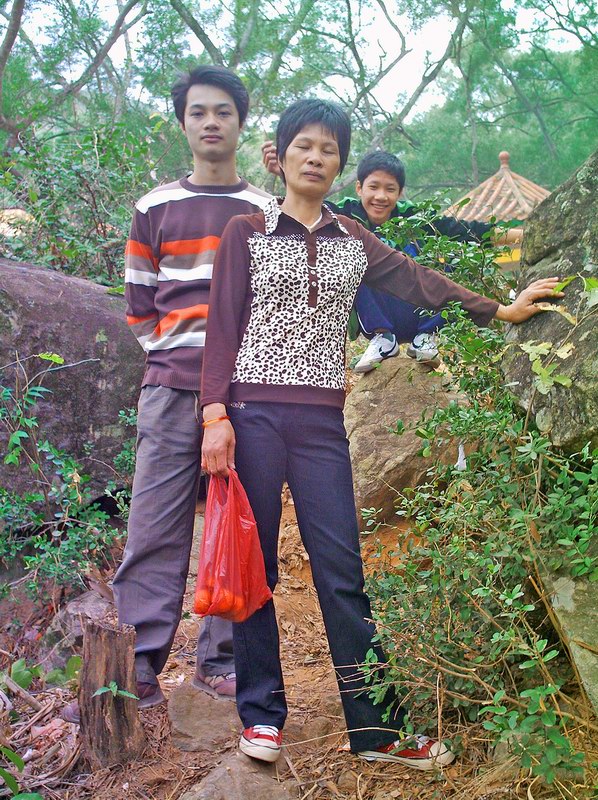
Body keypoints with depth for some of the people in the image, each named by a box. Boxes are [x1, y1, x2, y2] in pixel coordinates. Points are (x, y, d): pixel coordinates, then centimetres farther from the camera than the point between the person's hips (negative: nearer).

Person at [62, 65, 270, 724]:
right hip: (171, 391, 0)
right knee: (155, 532, -2)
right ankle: (138, 669, 2)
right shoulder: (155, 209, 11)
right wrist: (173, 356, 3)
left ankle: (221, 662, 13)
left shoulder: (266, 212, 10)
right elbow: (139, 303, 12)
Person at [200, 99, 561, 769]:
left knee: (341, 569, -1)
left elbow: (419, 281, 18)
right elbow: (223, 326, 1)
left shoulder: (353, 242, 16)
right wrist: (216, 415, -8)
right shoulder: (246, 233, 6)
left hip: (321, 420, 2)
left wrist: (498, 310, 14)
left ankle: (375, 727, 4)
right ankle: (260, 712, 15)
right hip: (253, 412, -2)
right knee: (254, 563, 2)